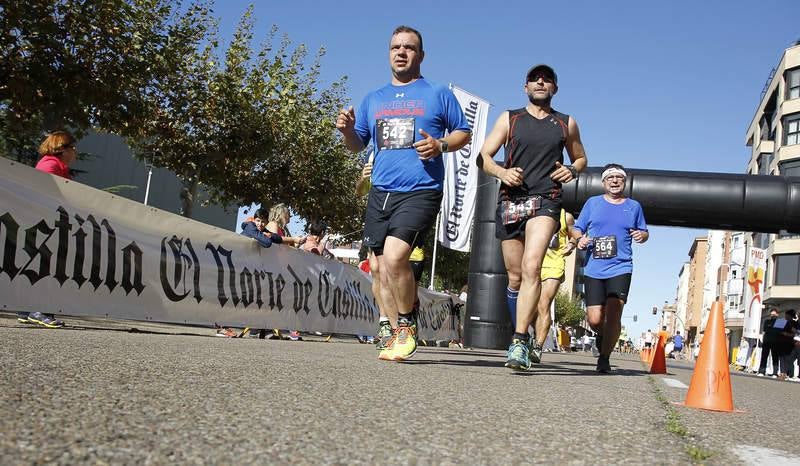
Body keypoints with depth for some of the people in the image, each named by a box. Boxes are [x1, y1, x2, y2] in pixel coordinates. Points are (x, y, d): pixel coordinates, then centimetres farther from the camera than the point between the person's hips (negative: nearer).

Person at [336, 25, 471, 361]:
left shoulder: (438, 94, 7)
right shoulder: (373, 99, 18)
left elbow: (464, 133, 9)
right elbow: (358, 145, 21)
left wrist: (441, 145, -11)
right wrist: (347, 130, -2)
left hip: (420, 192, -5)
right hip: (380, 193, 6)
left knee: (394, 256, -23)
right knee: (378, 268, 5)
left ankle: (406, 325, -1)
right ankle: (397, 334, 19)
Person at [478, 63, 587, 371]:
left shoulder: (567, 124, 15)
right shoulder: (509, 119, 13)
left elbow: (580, 158, 27)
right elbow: (483, 157, 7)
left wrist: (572, 170, 4)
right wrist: (501, 172, -14)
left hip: (545, 201, -1)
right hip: (510, 201, 2)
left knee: (531, 268, -23)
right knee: (515, 277, 6)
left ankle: (519, 343, -27)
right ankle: (520, 341, 22)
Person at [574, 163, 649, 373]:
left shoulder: (634, 206, 13)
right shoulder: (592, 203, 11)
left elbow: (643, 232, 24)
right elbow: (578, 229, 15)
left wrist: (642, 235, 0)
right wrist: (580, 240, -7)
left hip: (620, 268, 0)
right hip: (593, 269, 0)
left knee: (613, 314, -16)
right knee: (594, 319, -4)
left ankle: (604, 358, -4)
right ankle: (602, 336, 31)